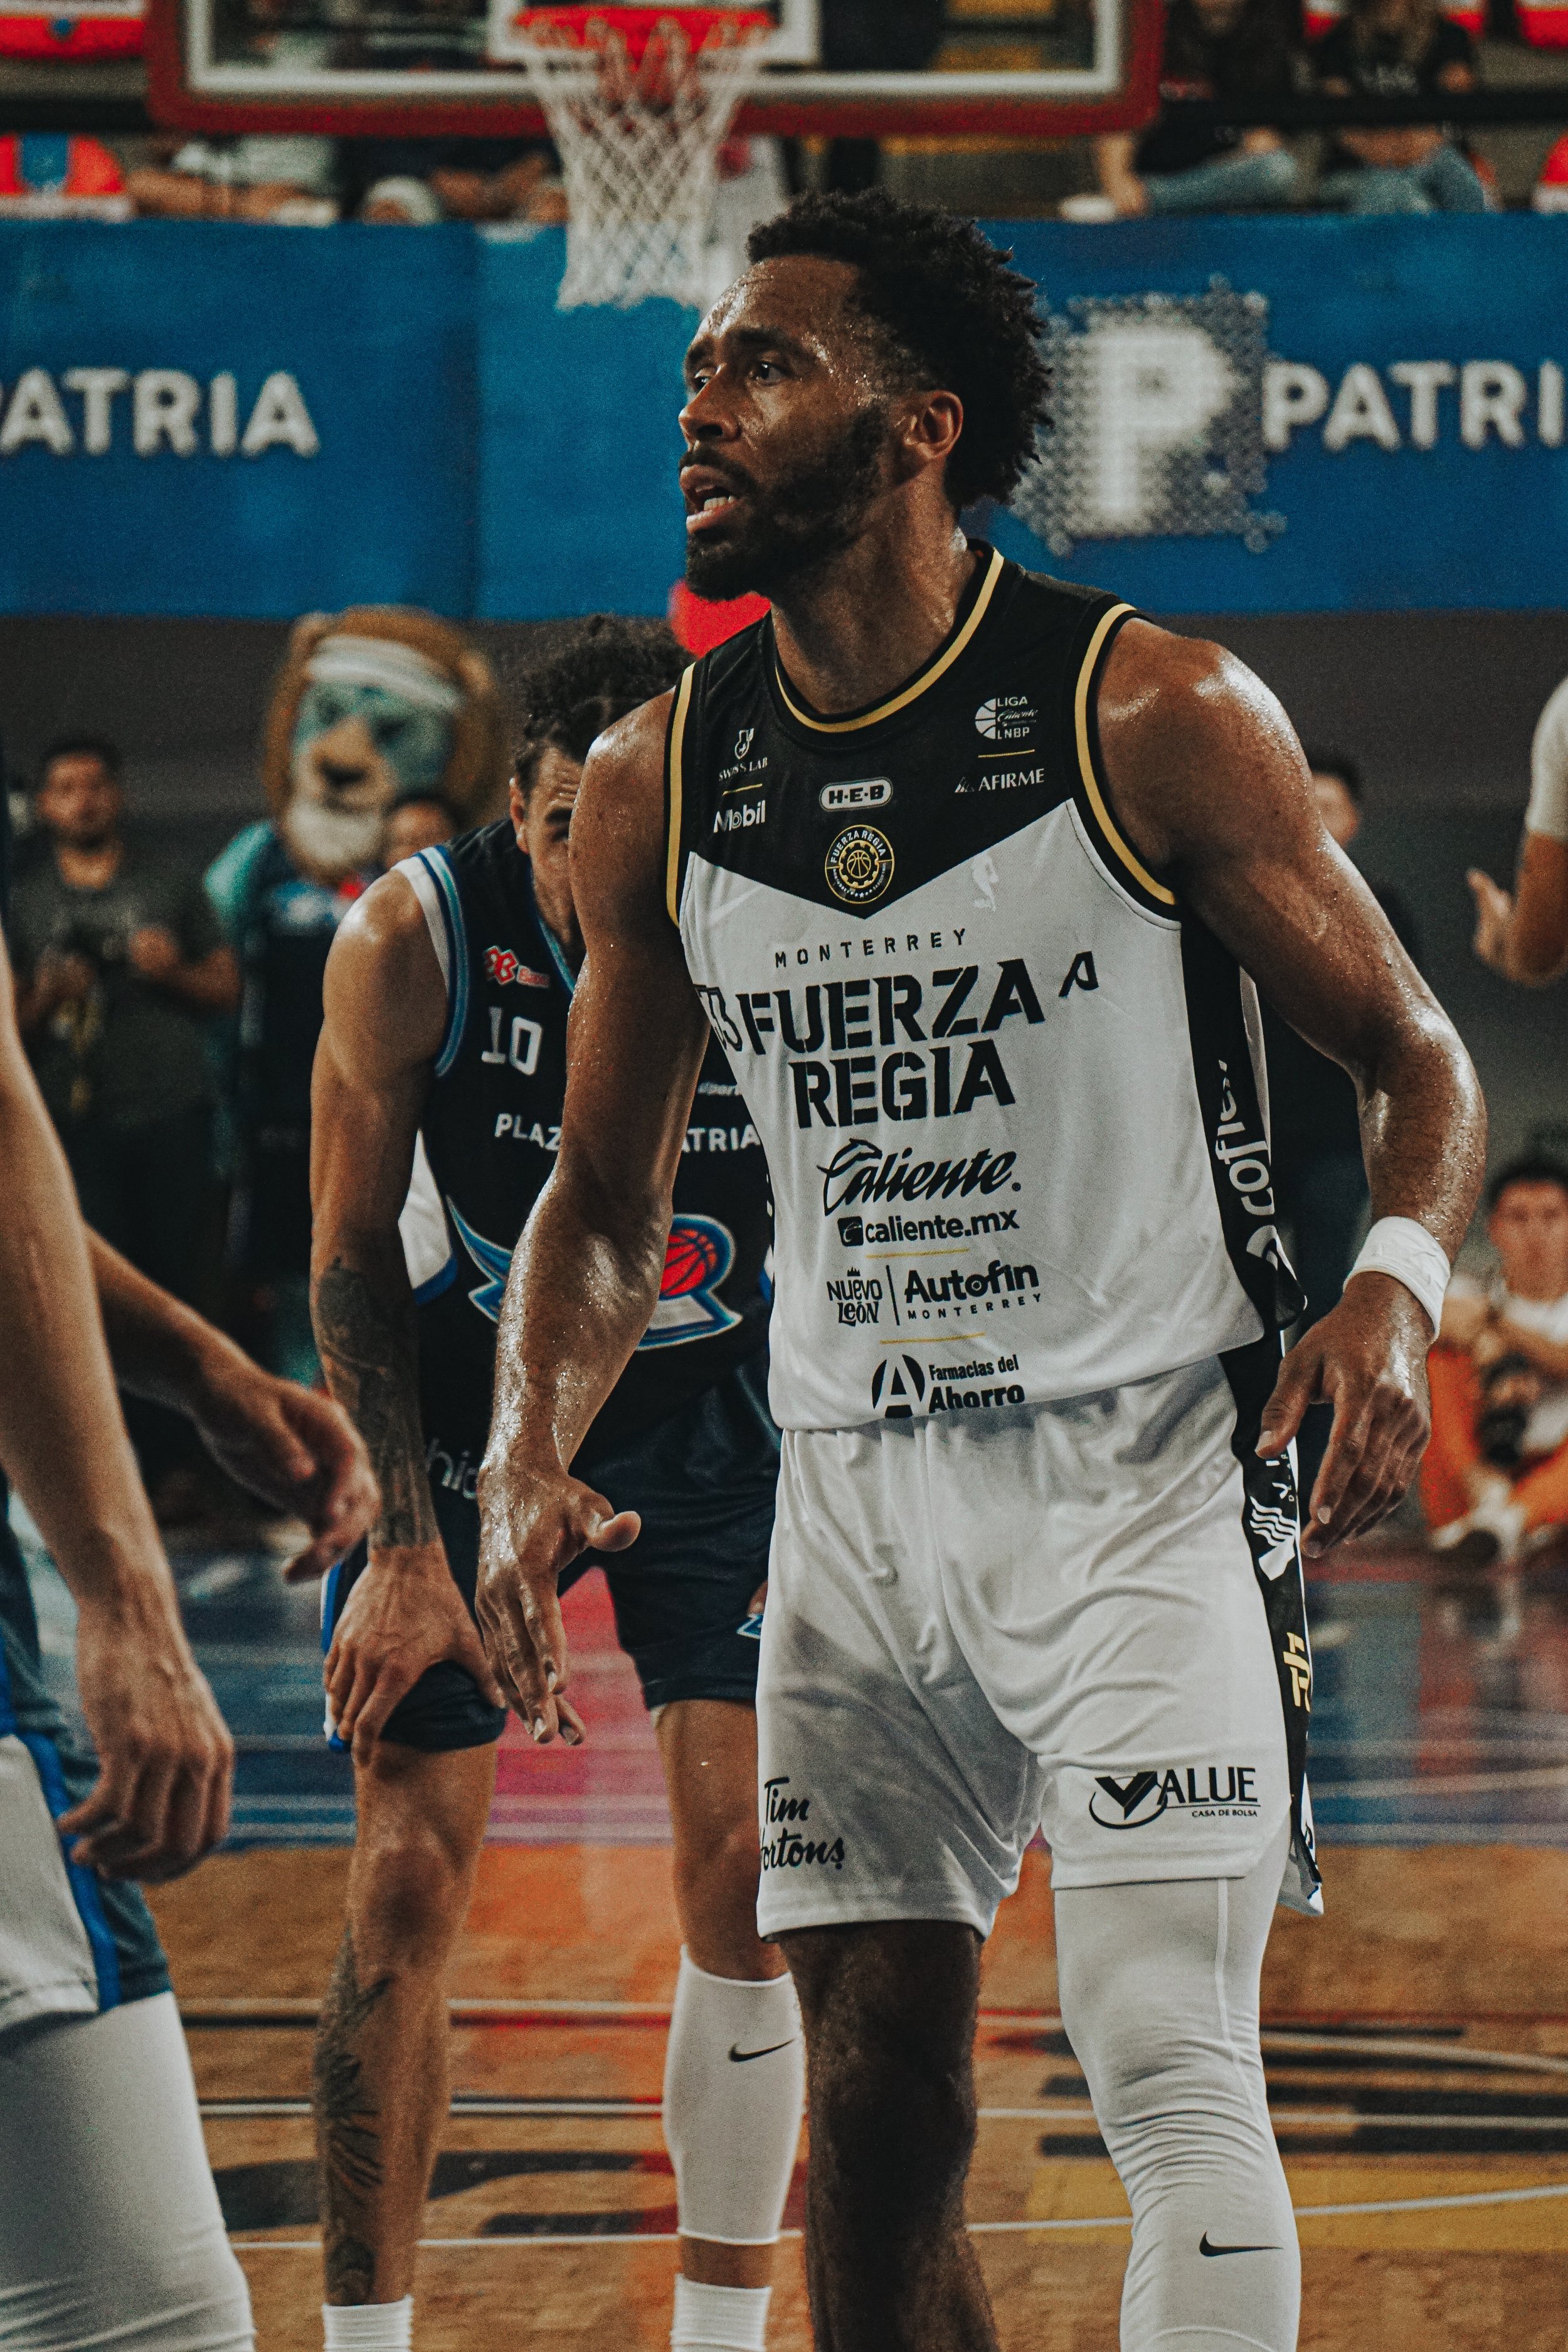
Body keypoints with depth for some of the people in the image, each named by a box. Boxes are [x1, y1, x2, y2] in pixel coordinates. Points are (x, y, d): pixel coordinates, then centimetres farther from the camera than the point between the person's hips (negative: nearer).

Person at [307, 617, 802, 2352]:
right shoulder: (415, 939, -22)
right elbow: (354, 1253, -11)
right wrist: (407, 1545, -15)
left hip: (711, 1399, 1)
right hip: (465, 1397, -1)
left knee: (748, 1855, -8)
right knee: (410, 1879, -7)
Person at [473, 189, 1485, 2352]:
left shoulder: (1155, 717, -11)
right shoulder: (657, 789, 2)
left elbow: (1416, 1055, -3)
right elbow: (606, 1196, 13)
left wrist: (1397, 1287, -23)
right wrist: (530, 1459, -4)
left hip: (1143, 1470, -5)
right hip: (856, 1500, 5)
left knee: (1172, 2080, -12)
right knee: (874, 2107, 8)